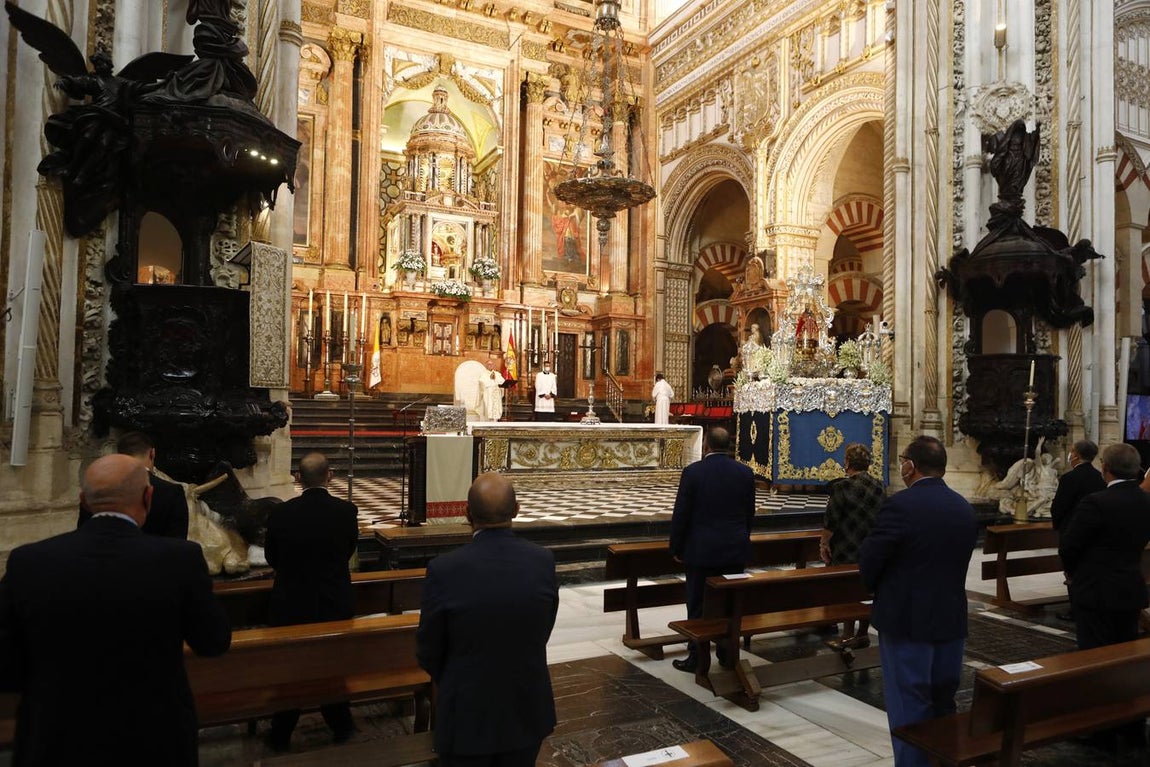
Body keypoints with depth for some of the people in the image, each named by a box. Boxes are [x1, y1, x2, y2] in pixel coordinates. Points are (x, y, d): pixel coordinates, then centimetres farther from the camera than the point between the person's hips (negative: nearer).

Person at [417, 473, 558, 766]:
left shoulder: (445, 569, -22)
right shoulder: (544, 561, -15)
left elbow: (428, 653, -8)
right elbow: (542, 634, -1)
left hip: (467, 714, -2)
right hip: (527, 710, 2)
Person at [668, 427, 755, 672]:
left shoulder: (693, 471, -11)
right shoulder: (745, 473, 0)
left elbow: (680, 514, -9)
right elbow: (750, 514, 8)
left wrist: (676, 548, 1)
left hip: (701, 550, -3)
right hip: (735, 550, 4)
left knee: (698, 606, 6)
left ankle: (696, 658, 12)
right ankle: (728, 655, 22)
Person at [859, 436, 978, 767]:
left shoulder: (900, 505, -19)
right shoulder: (965, 508, 4)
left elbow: (868, 562, -15)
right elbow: (957, 562, 10)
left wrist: (880, 590, 6)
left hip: (906, 619, -7)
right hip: (951, 618, 7)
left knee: (909, 706, 4)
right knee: (943, 702, 19)